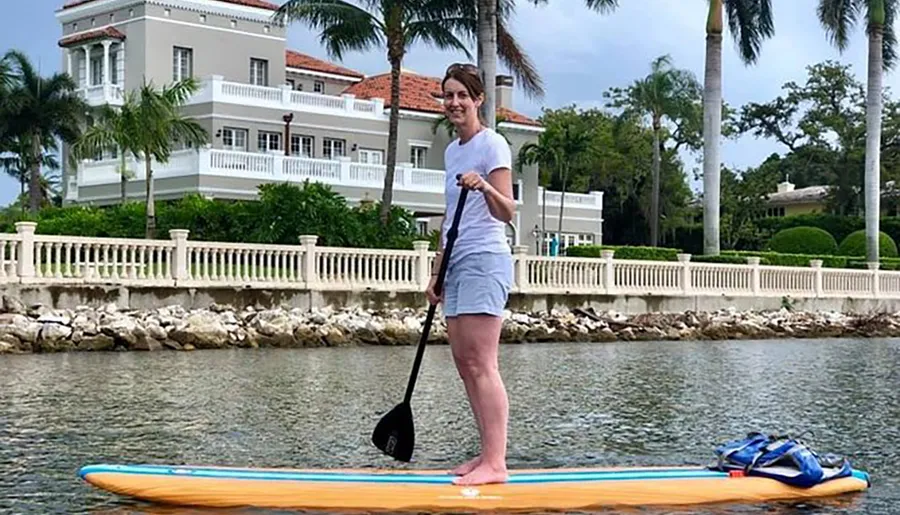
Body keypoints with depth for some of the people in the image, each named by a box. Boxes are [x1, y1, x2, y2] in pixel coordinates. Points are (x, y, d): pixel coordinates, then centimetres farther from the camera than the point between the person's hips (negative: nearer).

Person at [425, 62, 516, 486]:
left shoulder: (492, 144, -6)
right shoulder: (452, 151, 19)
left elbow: (506, 212, -14)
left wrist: (485, 186, -33)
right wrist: (437, 272, 19)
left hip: (484, 260, -9)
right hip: (458, 261, 9)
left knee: (481, 364, -13)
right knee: (463, 362, 6)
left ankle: (495, 463, -13)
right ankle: (488, 455, 10)